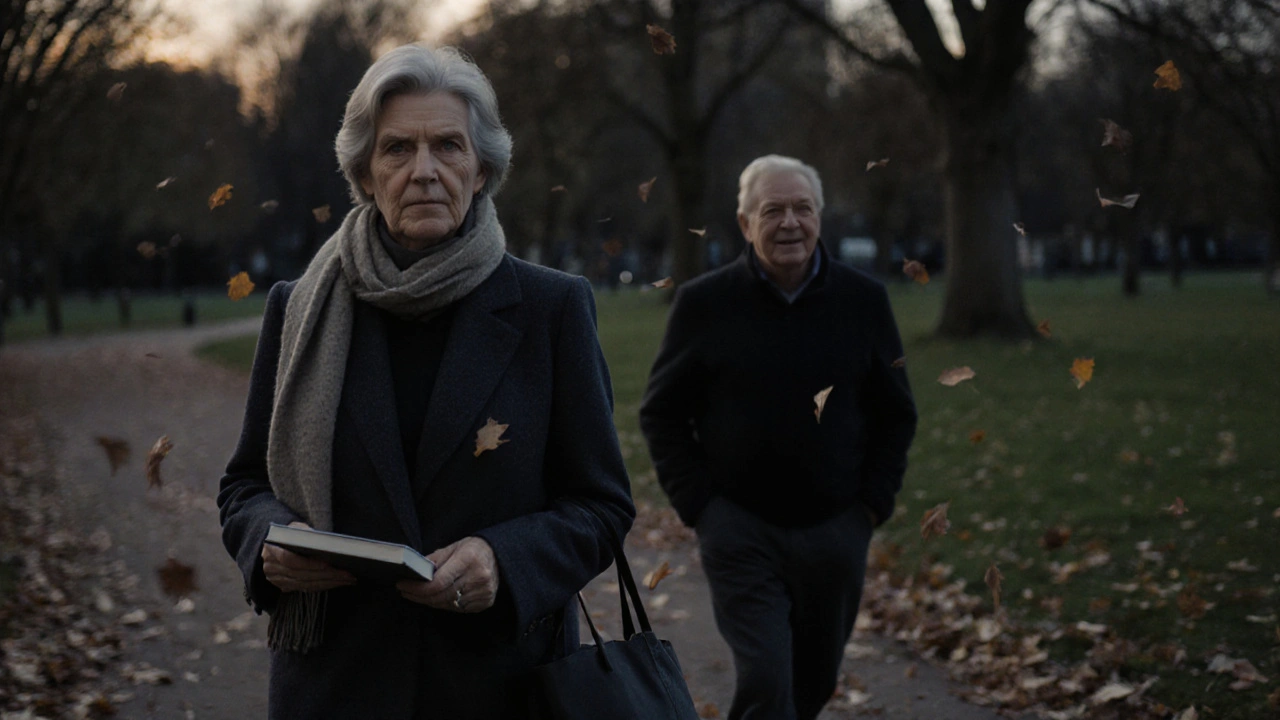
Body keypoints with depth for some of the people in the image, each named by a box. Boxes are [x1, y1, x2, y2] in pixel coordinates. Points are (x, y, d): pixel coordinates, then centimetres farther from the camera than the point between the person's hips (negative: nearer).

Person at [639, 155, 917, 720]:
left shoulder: (864, 301, 2)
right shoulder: (703, 303, -4)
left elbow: (896, 414, 10)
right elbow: (662, 413, 3)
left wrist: (874, 503, 1)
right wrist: (698, 506, -6)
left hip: (835, 531, 3)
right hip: (740, 532, -3)